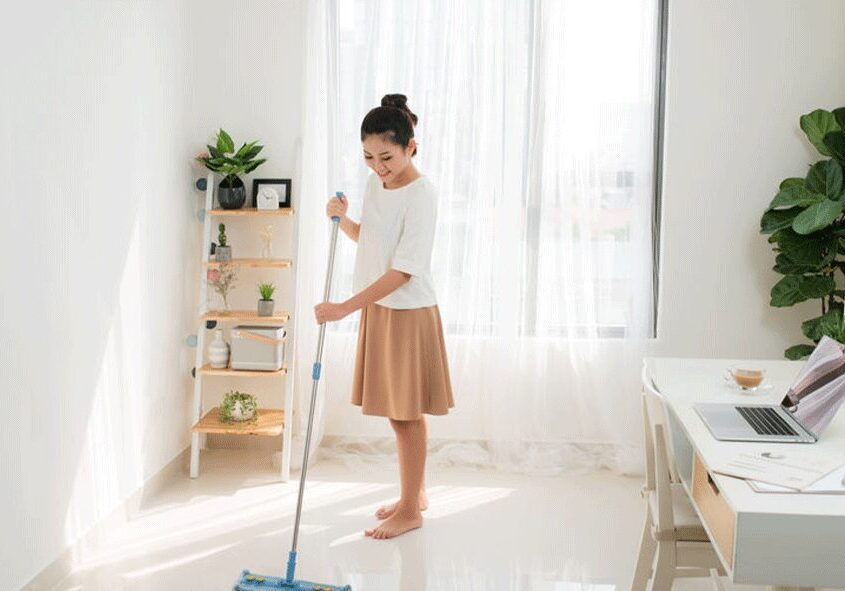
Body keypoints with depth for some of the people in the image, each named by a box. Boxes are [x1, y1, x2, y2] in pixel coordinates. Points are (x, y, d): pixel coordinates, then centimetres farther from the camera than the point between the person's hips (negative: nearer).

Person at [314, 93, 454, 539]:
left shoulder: (421, 194, -20)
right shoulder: (375, 184, 5)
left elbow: (403, 271, -25)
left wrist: (345, 307, -29)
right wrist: (342, 218, 0)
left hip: (408, 314, -8)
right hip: (377, 310, 8)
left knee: (406, 413, 2)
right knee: (397, 411, 16)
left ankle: (410, 510, 16)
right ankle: (415, 493, 31)